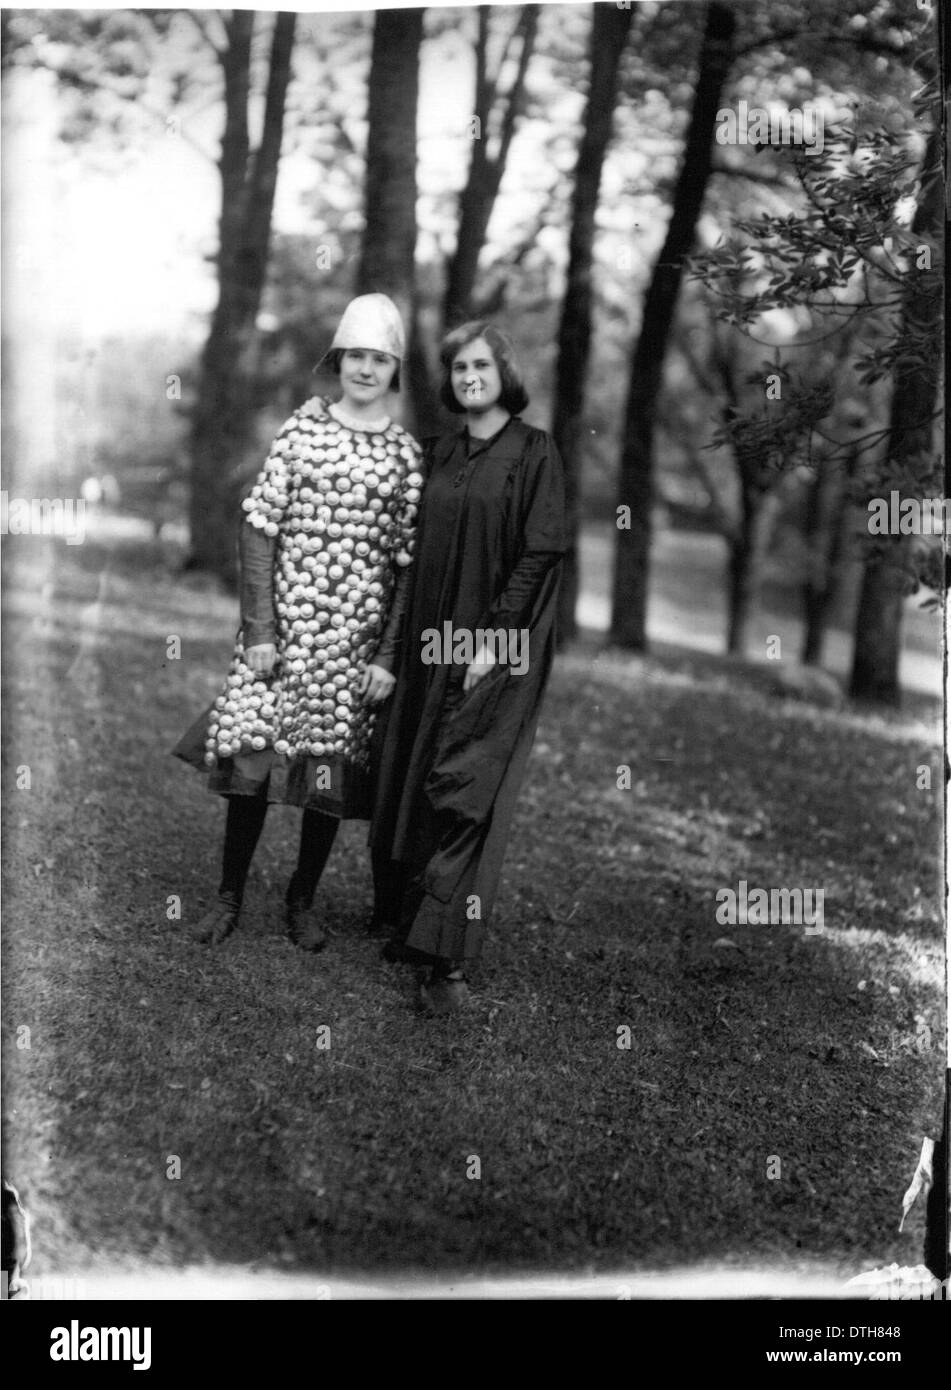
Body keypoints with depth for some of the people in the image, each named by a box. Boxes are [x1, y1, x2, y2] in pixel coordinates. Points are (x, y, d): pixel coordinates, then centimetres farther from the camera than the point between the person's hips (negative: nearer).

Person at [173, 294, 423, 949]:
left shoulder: (407, 454, 3)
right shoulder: (301, 430, 2)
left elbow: (407, 563, 2)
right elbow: (260, 529, -1)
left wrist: (388, 655, -3)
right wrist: (259, 629, -8)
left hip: (356, 639, 1)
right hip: (283, 626, -1)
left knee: (332, 767, 6)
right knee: (251, 756, -1)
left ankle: (303, 900, 23)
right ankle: (229, 897, 15)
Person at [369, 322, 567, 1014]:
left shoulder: (533, 451, -5)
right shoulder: (440, 453, 13)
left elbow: (539, 553, -11)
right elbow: (423, 551, 15)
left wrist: (493, 637, -17)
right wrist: (411, 638, 8)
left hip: (501, 647, -6)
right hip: (432, 643, 6)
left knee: (461, 793, -10)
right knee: (407, 785, 7)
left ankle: (448, 957, -8)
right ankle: (407, 923, 20)